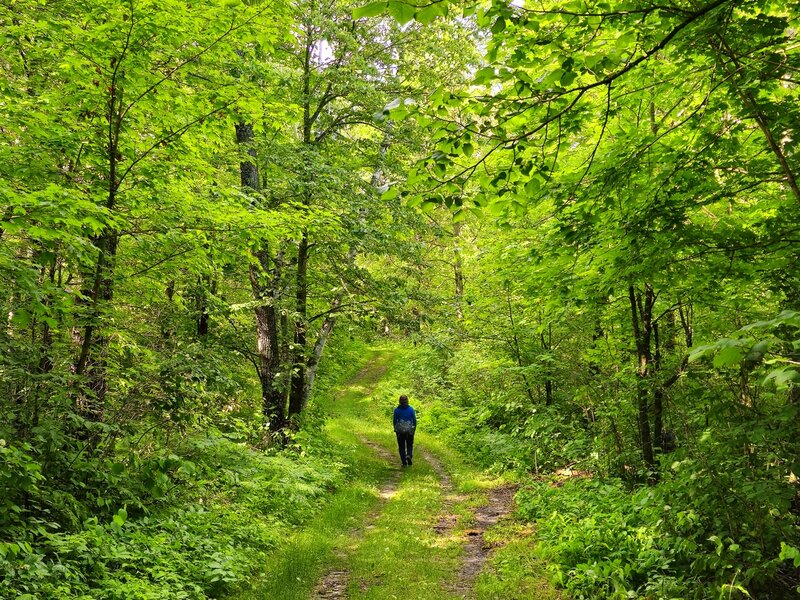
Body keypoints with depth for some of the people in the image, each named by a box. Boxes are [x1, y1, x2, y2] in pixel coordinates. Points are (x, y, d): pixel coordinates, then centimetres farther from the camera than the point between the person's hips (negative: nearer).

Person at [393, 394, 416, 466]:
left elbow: (395, 421, -2)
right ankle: (409, 455, -12)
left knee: (401, 447, 11)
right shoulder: (411, 409, -6)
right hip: (410, 431, 0)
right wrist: (414, 429, 10)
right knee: (410, 445, 16)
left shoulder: (397, 410, -6)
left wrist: (396, 430, 10)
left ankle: (404, 462, 7)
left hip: (400, 431, 0)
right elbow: (414, 420, -3)